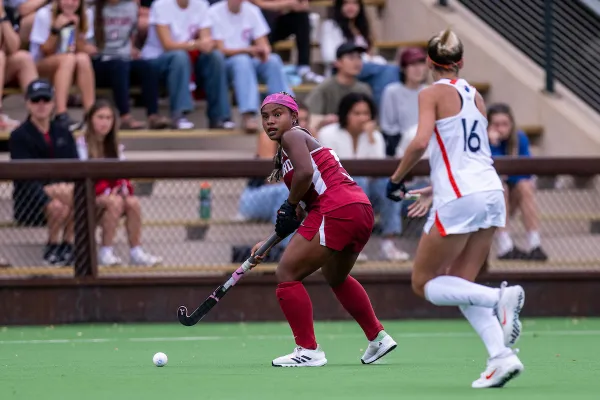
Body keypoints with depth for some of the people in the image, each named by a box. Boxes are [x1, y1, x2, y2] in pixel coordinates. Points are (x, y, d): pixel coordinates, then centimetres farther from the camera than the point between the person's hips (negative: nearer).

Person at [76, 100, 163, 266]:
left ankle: (136, 251, -21)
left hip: (112, 191, 6)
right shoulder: (83, 143, -4)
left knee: (133, 202, -23)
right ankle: (106, 252, -29)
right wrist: (106, 192, -21)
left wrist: (124, 188, -13)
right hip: (91, 194, -6)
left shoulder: (113, 145, 17)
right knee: (115, 202, -33)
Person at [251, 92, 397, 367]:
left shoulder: (293, 136, 0)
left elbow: (305, 172, -20)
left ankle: (308, 350, -3)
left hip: (337, 210, -10)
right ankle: (377, 337, 38)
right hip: (361, 210, 10)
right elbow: (305, 210, 26)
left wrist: (291, 205, -5)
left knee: (287, 275, -3)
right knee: (336, 278, 33)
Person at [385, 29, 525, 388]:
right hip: (491, 193, 7)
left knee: (425, 284, 4)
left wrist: (396, 179, -4)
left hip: (459, 199, -7)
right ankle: (501, 356, -6)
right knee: (460, 286, 12)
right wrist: (437, 190, 30)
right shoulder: (475, 95, 17)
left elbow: (421, 142, -18)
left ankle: (499, 297, -18)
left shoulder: (433, 94, -3)